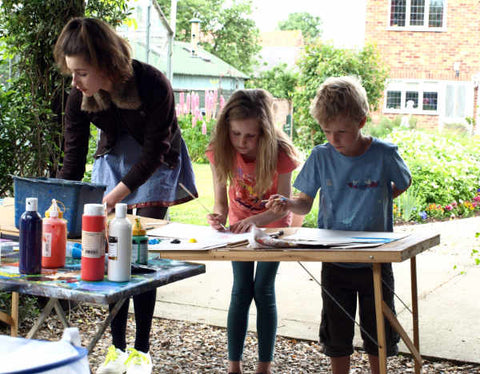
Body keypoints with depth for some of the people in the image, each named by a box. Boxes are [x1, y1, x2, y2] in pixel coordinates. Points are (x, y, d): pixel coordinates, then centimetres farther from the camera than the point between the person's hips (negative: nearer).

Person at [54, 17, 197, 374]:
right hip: (113, 156, 4)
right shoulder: (80, 97, -20)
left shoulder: (154, 85, -32)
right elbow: (73, 159, -13)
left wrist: (116, 194, -31)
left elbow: (154, 151, -25)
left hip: (156, 162, -4)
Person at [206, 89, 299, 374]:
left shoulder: (280, 153, -29)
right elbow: (221, 200, -16)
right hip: (240, 224, 2)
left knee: (263, 290, -6)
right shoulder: (220, 152, -22)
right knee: (241, 290, 0)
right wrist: (220, 216, -39)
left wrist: (256, 220, -43)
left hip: (273, 226, -2)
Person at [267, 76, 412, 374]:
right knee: (337, 336, 10)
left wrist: (374, 201, -3)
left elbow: (404, 183, 9)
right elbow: (305, 203, 0)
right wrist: (287, 204, -21)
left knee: (378, 336, 12)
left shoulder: (385, 154, -11)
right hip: (334, 259, 1)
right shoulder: (321, 157, -7)